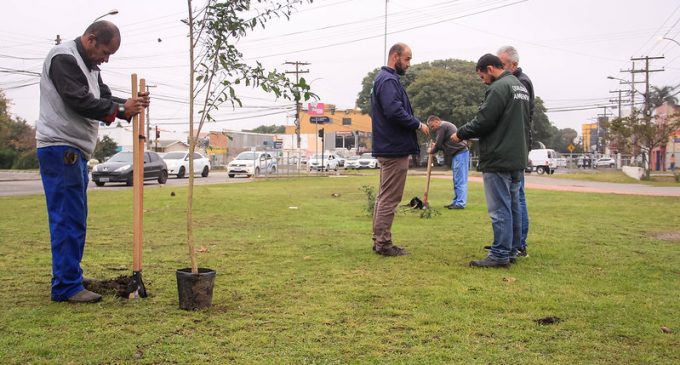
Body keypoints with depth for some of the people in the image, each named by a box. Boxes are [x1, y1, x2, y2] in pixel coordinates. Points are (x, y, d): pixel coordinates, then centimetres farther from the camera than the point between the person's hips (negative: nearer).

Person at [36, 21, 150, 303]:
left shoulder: (89, 65, 19)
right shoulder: (63, 58, -12)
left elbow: (103, 100, 14)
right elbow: (79, 101, -21)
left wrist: (131, 105, -6)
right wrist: (121, 109, -18)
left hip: (75, 151, 10)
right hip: (60, 149, -10)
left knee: (75, 219, 13)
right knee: (68, 219, -10)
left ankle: (68, 279, 22)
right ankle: (67, 287, -7)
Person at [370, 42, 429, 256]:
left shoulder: (384, 79, 18)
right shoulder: (388, 80, -15)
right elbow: (394, 110, -27)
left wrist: (414, 123, 9)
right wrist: (418, 124, -16)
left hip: (388, 148, 11)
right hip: (395, 149, -11)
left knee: (384, 196, 14)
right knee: (390, 198, -6)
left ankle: (379, 239, 21)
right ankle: (383, 242, -1)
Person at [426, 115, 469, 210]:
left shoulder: (442, 127, -9)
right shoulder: (447, 125, 22)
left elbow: (438, 144, -8)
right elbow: (444, 143, 23)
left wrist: (431, 151, 9)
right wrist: (435, 147, 12)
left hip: (460, 153, -11)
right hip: (459, 153, 11)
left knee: (460, 180, -11)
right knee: (457, 180, 13)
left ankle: (460, 203, -11)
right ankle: (456, 201, 17)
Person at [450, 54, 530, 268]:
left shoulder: (499, 87, -14)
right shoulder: (520, 87, 18)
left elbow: (483, 121, -18)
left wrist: (461, 134, -2)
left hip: (498, 159, -10)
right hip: (516, 159, 10)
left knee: (500, 209, -6)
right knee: (512, 207, 13)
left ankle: (500, 255, -3)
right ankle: (511, 250, 19)